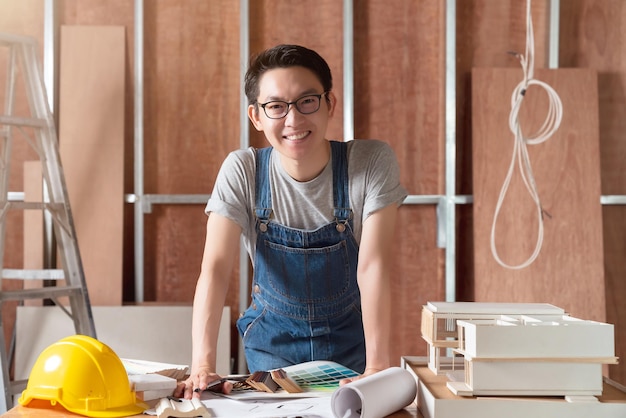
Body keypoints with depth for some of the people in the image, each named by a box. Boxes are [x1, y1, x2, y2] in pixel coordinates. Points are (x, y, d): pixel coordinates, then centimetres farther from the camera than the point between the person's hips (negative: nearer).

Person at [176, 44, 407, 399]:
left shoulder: (372, 162, -17)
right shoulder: (241, 171, -14)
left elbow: (373, 267, -23)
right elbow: (216, 268, -22)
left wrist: (377, 367, -32)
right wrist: (203, 365, -36)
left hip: (351, 339, 0)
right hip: (274, 339, 1)